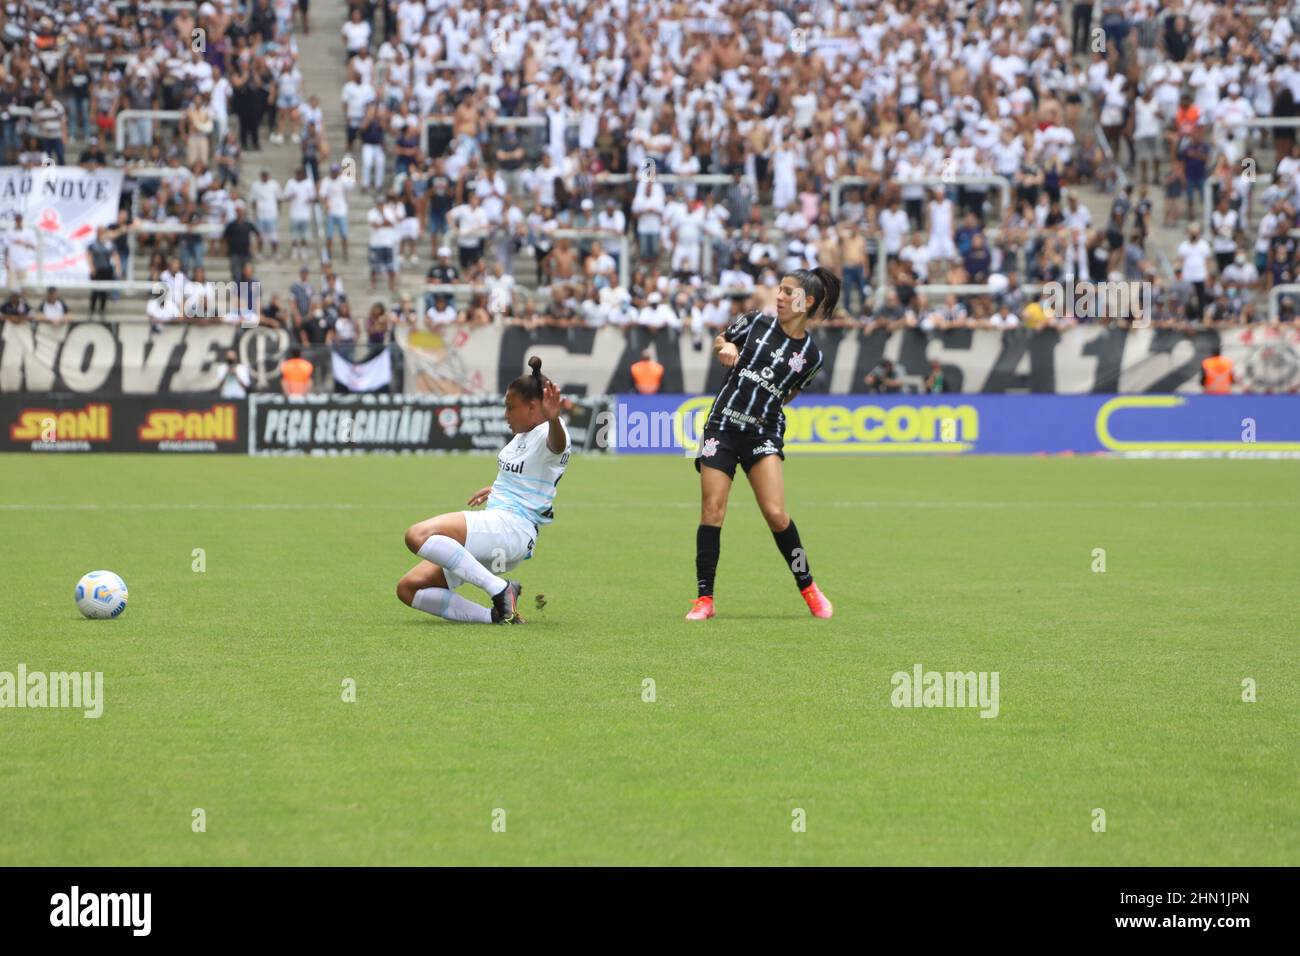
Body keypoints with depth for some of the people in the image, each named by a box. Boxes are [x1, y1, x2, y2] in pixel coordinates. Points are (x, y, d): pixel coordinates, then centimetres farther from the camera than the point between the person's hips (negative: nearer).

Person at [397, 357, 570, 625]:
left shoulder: (546, 434, -11)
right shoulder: (523, 435, 19)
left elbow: (557, 444, -38)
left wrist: (553, 418, -59)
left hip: (510, 528, -11)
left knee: (418, 535, -33)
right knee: (408, 588, 2)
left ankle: (500, 589, -26)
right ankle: (496, 615, -9)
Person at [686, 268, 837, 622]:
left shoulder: (810, 354, 2)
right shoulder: (756, 322, 4)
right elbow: (721, 340, 20)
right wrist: (725, 347, 0)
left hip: (763, 432, -1)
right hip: (723, 424, 1)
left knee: (775, 513, -13)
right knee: (712, 510, -5)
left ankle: (807, 587, 7)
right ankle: (704, 599, 2)